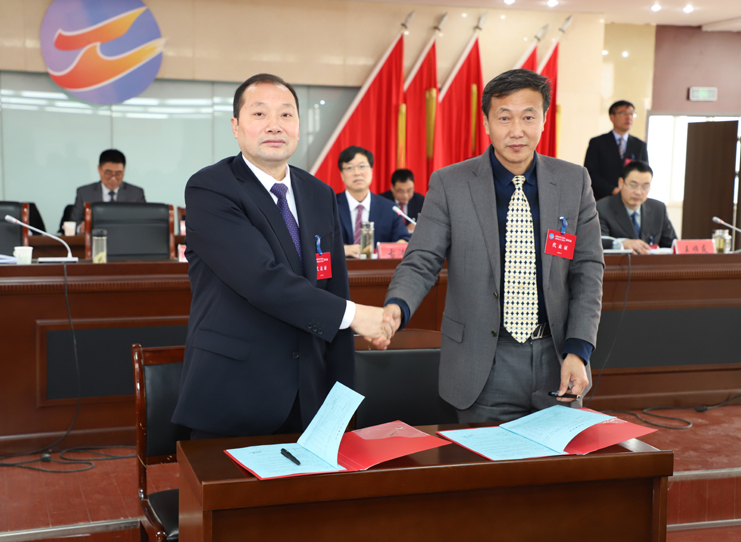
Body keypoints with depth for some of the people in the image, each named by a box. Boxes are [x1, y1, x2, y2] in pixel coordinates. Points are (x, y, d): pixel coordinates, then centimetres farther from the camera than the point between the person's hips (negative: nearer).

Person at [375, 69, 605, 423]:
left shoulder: (574, 181, 1)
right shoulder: (449, 184, -5)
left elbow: (588, 268, 2)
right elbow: (421, 261, -7)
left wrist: (578, 350, -7)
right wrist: (396, 307, -28)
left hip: (557, 358, 2)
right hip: (485, 366, -2)